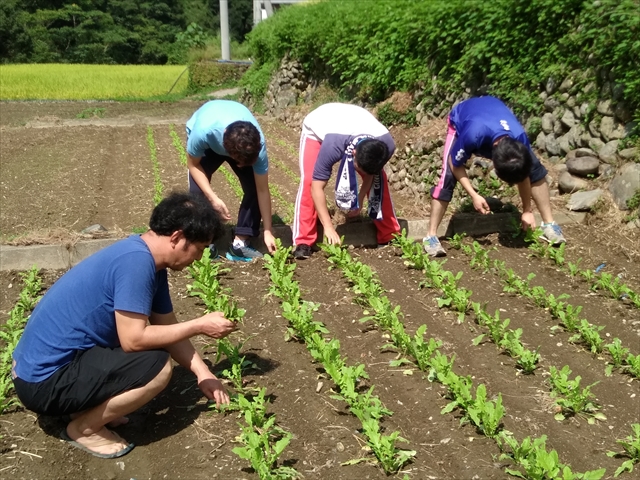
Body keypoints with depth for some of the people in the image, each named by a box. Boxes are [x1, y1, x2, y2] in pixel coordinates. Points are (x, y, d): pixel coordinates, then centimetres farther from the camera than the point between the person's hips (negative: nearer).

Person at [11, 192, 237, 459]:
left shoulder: (148, 259, 5)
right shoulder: (137, 261, -23)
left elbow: (167, 325, 11)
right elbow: (133, 339, -25)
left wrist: (202, 373, 6)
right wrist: (199, 326, -16)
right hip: (44, 380, -10)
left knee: (155, 339, 15)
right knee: (157, 367, -20)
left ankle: (89, 408, 13)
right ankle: (83, 428, -1)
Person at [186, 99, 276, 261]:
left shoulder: (257, 143, -39)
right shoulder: (204, 131, -45)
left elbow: (262, 190, -28)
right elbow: (193, 164, -24)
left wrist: (268, 231, -23)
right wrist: (213, 198, -33)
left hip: (244, 143, 1)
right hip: (207, 143, -1)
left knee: (254, 188, -16)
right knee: (197, 190, -19)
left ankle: (240, 242, -2)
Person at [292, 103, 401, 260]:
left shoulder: (387, 144, -34)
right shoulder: (333, 145, -47)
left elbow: (372, 172, -11)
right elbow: (317, 187, -41)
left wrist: (360, 200, -18)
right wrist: (328, 227, -43)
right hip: (316, 127, -3)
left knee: (379, 178, -9)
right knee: (309, 181, -24)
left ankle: (390, 236, 3)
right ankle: (303, 242, -19)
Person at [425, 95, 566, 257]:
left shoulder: (519, 137, -35)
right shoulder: (473, 134, -47)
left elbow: (524, 173, -16)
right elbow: (455, 164, -26)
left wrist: (527, 210, -7)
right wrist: (474, 196, -31)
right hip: (461, 120, -3)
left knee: (535, 168, -8)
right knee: (448, 176, -22)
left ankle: (549, 224, 5)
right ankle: (431, 236, -16)